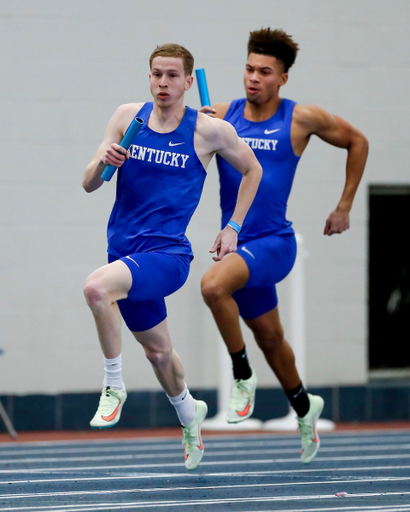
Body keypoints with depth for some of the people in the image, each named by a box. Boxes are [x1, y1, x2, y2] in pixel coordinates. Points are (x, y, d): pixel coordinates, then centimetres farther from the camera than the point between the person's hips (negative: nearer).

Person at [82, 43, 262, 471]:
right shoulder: (128, 117, 3)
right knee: (156, 350, 20)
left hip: (167, 254, -5)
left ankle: (114, 387, -16)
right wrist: (103, 162, -17)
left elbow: (252, 169, 12)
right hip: (125, 252, 5)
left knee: (96, 287, -33)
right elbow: (89, 184, 5)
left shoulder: (209, 131, -5)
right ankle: (188, 413, 49)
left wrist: (233, 228, 8)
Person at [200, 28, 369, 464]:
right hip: (238, 245, 5)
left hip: (274, 242, -5)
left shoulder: (302, 119, -6)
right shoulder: (223, 115, 1)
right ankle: (304, 406, 45)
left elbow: (356, 142, 9)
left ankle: (242, 377, -13)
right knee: (269, 337, 19)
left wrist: (344, 208, 9)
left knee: (213, 285, -32)